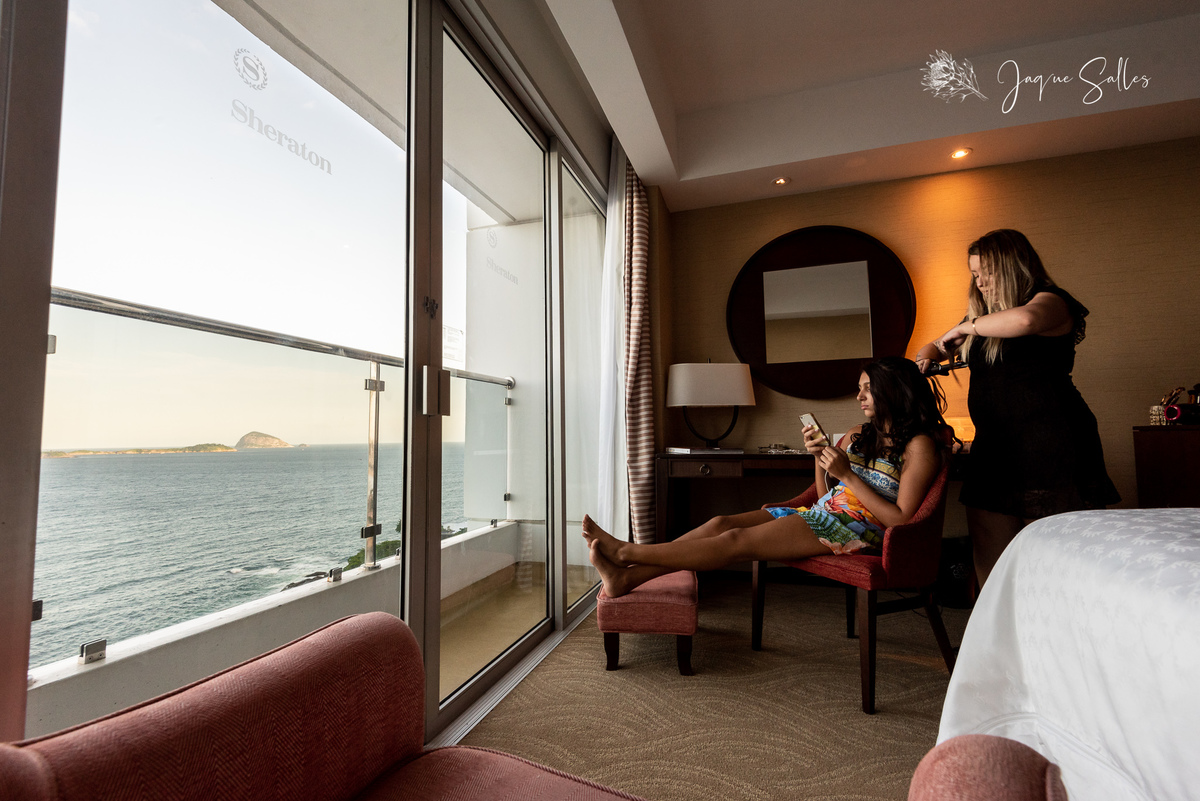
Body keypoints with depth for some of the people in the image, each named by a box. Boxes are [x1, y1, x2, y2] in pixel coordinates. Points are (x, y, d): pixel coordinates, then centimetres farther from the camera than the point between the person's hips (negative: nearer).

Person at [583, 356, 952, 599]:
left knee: (736, 541, -21)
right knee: (723, 522, -14)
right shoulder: (859, 435, 18)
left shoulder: (919, 444, -4)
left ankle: (626, 552, -20)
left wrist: (847, 474, -18)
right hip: (821, 515, 7)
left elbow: (900, 519, -13)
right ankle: (626, 577, -20)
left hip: (853, 529, -7)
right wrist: (820, 457, -1)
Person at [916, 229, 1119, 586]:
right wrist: (925, 359, 5)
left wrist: (965, 327, -12)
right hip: (994, 445, 7)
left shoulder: (1052, 301, -1)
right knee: (988, 556, 4)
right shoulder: (983, 317, 20)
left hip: (1049, 445, -6)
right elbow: (935, 346, 28)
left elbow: (1025, 319, -26)